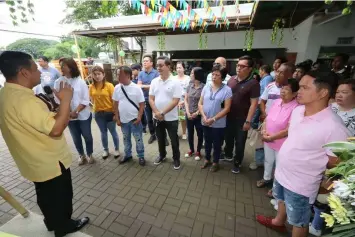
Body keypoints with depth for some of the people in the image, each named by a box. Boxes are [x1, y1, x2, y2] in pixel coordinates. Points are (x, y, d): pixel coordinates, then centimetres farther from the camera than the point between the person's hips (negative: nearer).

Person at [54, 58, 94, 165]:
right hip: (69, 116, 2)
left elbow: (85, 100, -10)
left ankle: (89, 154, 29)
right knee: (76, 138, 13)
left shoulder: (80, 81, -7)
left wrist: (76, 111, -18)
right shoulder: (58, 82, -2)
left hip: (83, 115, -2)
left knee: (87, 136, 8)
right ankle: (82, 155, 34)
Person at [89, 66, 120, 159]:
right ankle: (106, 150, 35)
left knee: (113, 132, 11)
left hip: (110, 112, -3)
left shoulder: (109, 85, -11)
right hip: (98, 113, 3)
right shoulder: (91, 87, -1)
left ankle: (117, 149, 30)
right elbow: (92, 99, 11)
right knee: (103, 133, 17)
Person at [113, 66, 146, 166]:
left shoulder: (136, 88, -11)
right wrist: (117, 118, 4)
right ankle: (128, 155, 39)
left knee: (138, 139, 8)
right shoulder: (117, 88, 0)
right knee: (126, 139, 20)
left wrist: (139, 118, -13)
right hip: (123, 120, 4)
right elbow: (115, 104, 6)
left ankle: (141, 156, 27)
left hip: (134, 119, -4)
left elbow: (142, 104, -8)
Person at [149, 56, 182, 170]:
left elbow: (175, 101, -17)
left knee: (174, 140, 10)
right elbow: (151, 99, 1)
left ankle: (176, 158, 31)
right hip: (157, 117, 4)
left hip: (171, 118, -4)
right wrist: (156, 113, -12)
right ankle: (162, 155, 43)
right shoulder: (154, 81, 2)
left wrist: (162, 113, -18)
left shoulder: (175, 82, -12)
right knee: (160, 138, 20)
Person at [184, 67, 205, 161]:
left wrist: (197, 113, -13)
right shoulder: (189, 86, 5)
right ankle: (191, 150, 35)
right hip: (189, 115, 4)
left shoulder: (204, 87, -10)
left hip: (199, 115, -4)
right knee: (190, 133, 15)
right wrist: (188, 112, -6)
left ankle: (198, 151, 30)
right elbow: (186, 100, 5)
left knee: (200, 134, 10)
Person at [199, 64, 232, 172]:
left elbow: (226, 108, -13)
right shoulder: (206, 87, 1)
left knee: (217, 144, 13)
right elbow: (200, 104, 2)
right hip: (205, 122, 4)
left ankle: (215, 162, 35)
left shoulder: (227, 90, -10)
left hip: (218, 124, -3)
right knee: (207, 142, 20)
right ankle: (207, 159, 41)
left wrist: (213, 119, -17)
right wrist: (204, 117, -12)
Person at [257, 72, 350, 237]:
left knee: (298, 221, 19)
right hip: (281, 172, 7)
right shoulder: (297, 110, -8)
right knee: (282, 200, 33)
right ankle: (278, 222, 62)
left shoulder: (333, 127, -29)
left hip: (301, 185, -7)